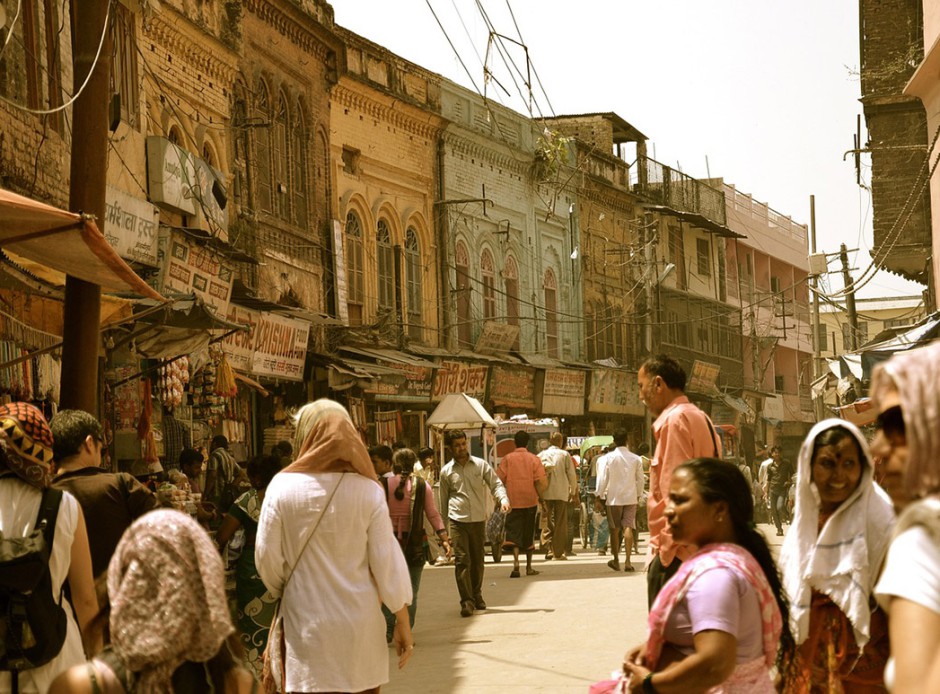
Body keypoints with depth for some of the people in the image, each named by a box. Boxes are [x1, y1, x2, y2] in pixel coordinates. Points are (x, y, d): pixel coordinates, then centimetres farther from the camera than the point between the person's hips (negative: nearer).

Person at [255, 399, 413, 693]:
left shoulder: (283, 486, -8)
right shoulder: (368, 490, -7)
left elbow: (267, 558, -4)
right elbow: (387, 561, -5)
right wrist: (403, 623, 4)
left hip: (306, 625, -1)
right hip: (359, 624, 1)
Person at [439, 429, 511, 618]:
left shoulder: (481, 465, 5)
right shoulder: (446, 471, 6)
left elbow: (496, 484, 3)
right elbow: (444, 500, 13)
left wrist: (503, 499, -19)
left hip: (478, 519, 1)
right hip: (457, 521, -1)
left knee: (477, 560, 10)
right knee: (462, 560, -10)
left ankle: (476, 595, 27)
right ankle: (466, 601, -10)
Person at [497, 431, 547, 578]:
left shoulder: (507, 458, -2)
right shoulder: (534, 459, -1)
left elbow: (499, 479, -3)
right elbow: (542, 482, -7)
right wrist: (538, 494, 8)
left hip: (513, 501, -1)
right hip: (530, 501, 1)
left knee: (514, 533, -1)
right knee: (529, 534, 12)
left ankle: (516, 562, -23)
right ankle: (529, 567, 18)